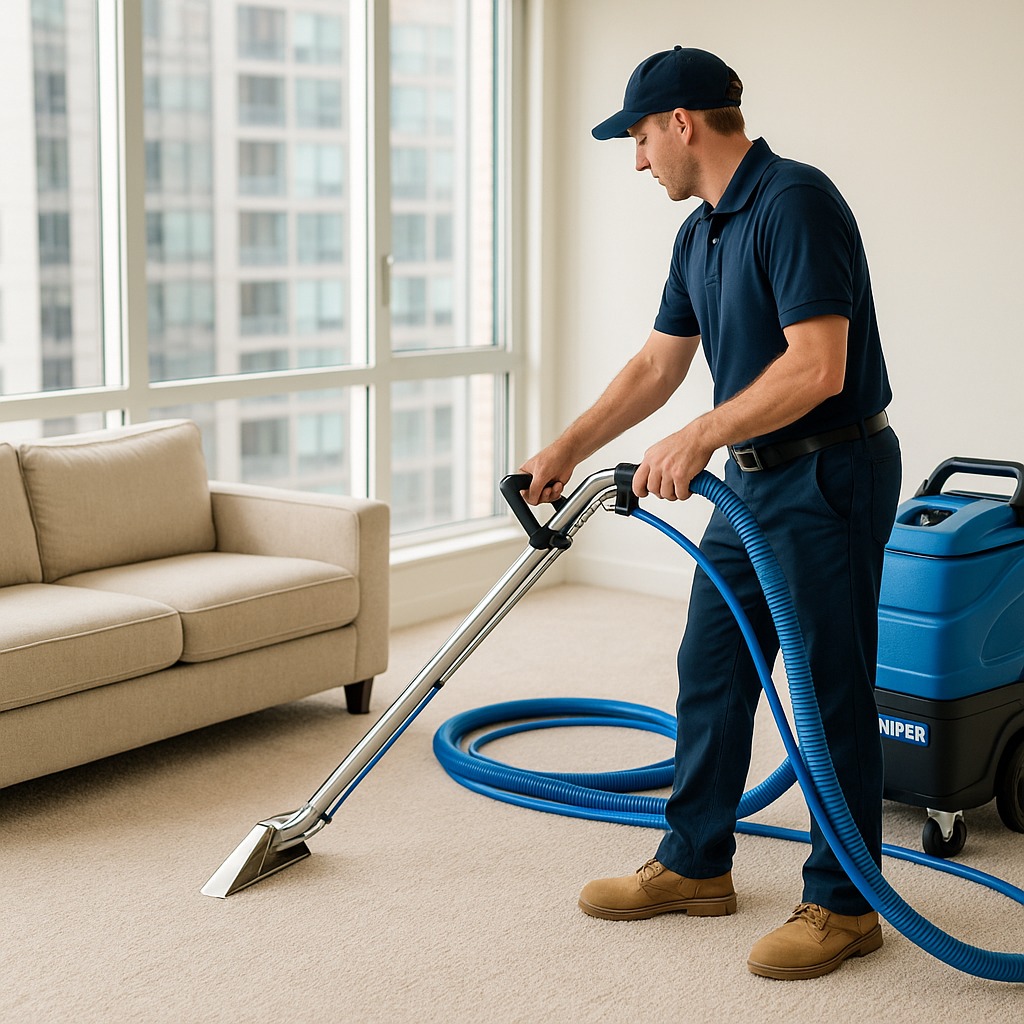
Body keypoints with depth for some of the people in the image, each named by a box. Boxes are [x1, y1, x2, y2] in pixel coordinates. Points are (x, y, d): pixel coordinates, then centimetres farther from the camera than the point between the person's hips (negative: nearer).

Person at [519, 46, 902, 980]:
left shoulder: (795, 201, -19)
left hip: (830, 479, -10)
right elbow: (658, 365, 18)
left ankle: (844, 904, 12)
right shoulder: (700, 234, 12)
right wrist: (565, 451, 16)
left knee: (833, 689, -1)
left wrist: (699, 438, -26)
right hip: (755, 480, 10)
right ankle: (695, 865, 27)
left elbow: (818, 366, -27)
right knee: (711, 671, 13)